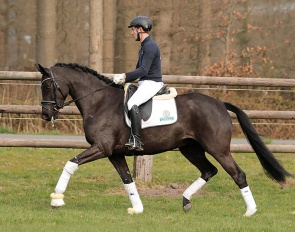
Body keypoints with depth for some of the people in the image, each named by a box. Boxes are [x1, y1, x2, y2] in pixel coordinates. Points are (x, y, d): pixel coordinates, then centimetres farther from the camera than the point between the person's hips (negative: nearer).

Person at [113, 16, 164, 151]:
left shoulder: (150, 46, -13)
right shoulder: (144, 46, 21)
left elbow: (143, 70, -23)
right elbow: (139, 70, 24)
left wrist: (125, 76, -24)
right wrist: (123, 79, 10)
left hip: (152, 84, -11)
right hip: (145, 84, 11)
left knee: (132, 104, -31)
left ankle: (136, 140, -37)